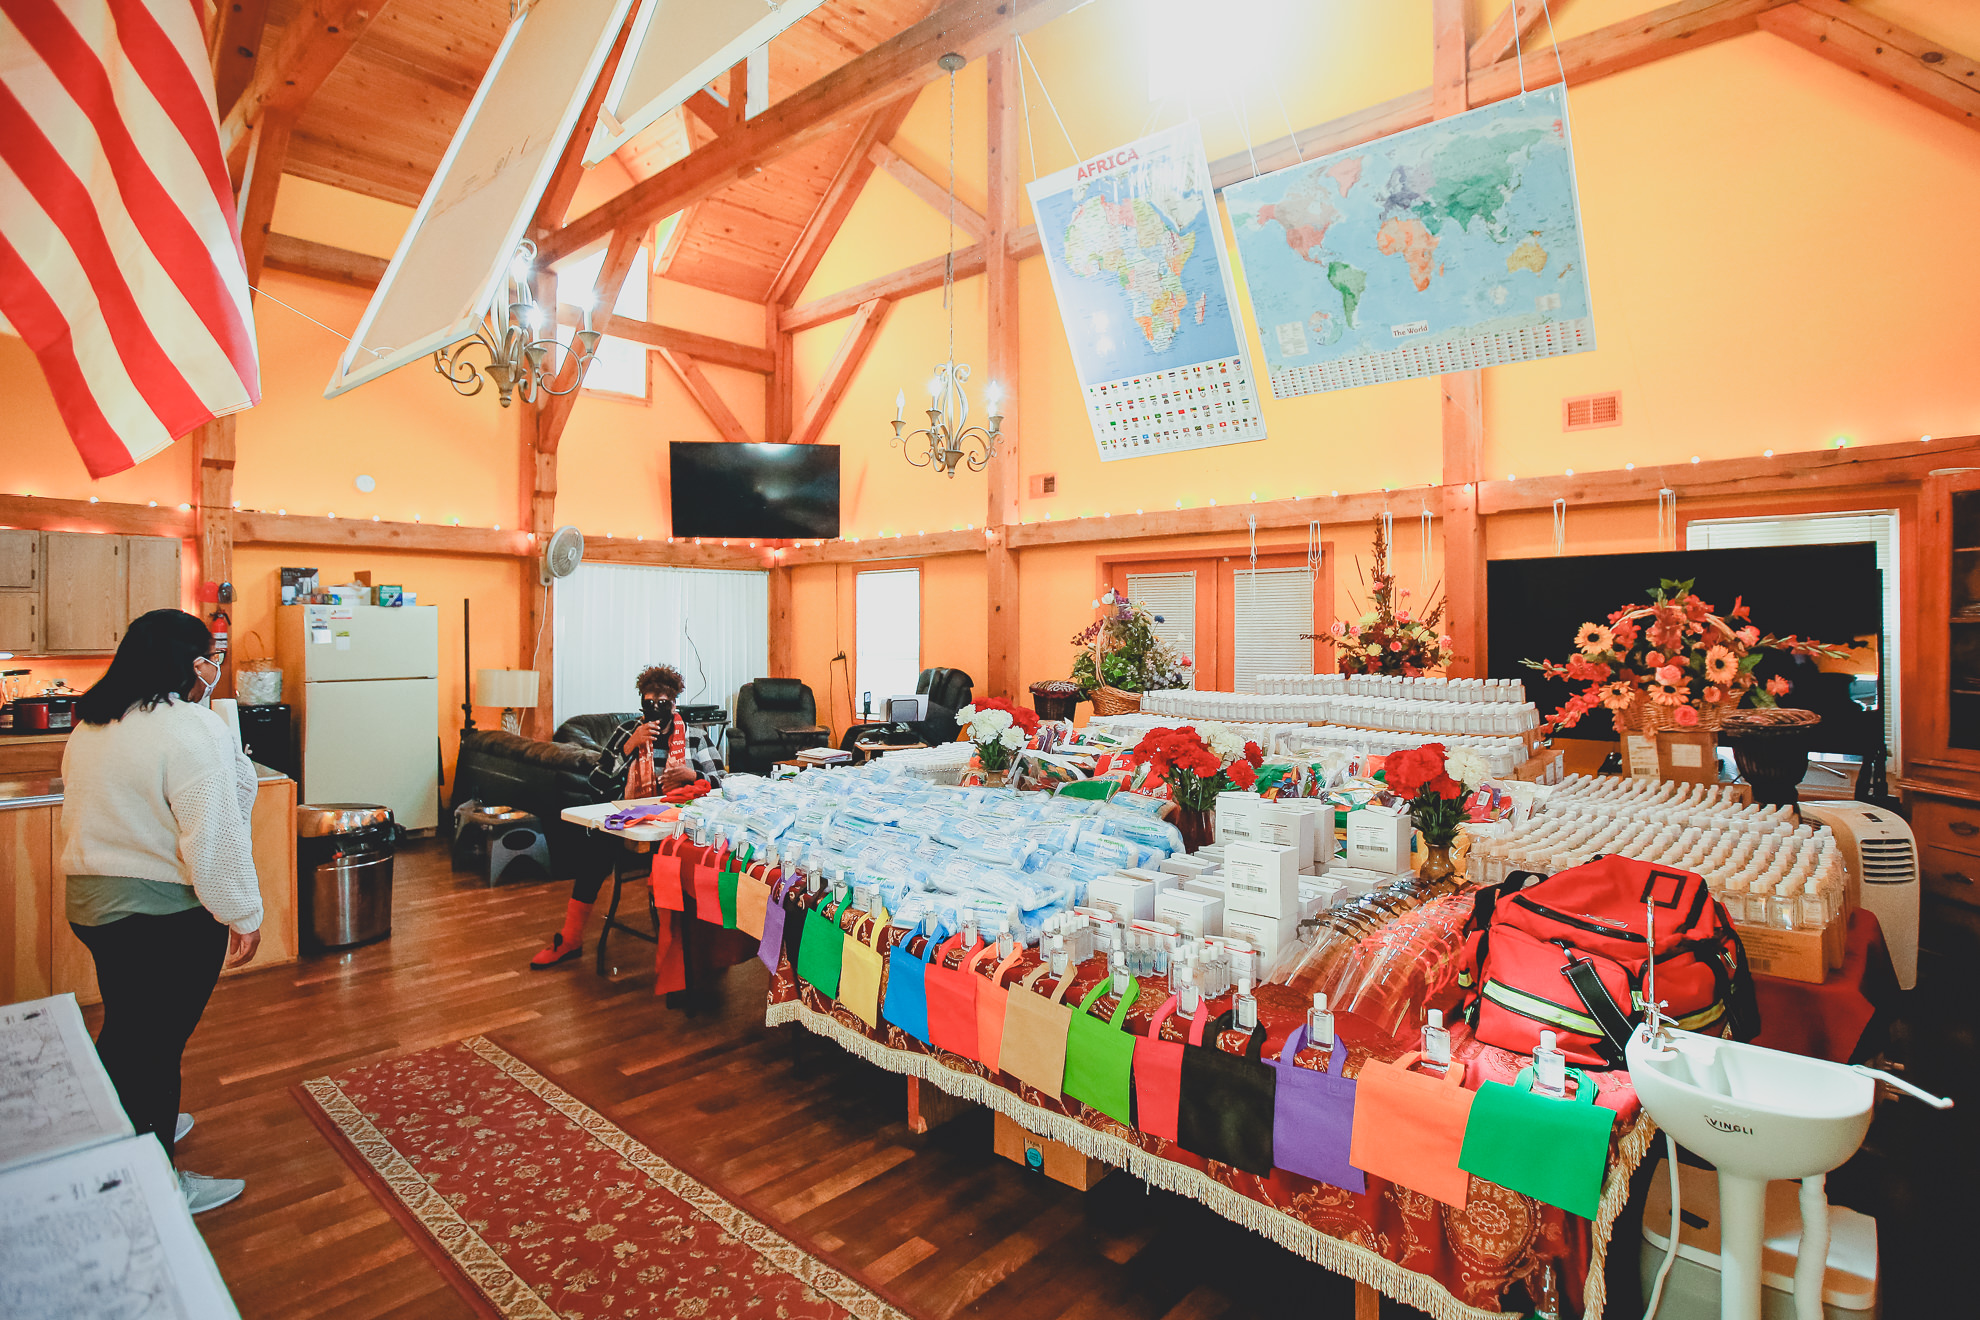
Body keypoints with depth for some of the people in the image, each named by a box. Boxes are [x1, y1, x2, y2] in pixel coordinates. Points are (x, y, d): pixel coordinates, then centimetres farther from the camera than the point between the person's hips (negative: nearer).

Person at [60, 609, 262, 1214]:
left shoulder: (90, 725, 6)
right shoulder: (193, 728, -23)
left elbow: (94, 814, 16)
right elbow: (215, 836, -24)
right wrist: (244, 915, -16)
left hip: (91, 902, 9)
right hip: (167, 915, -9)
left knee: (124, 1028, 25)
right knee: (158, 1044, 5)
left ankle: (137, 1128, 45)